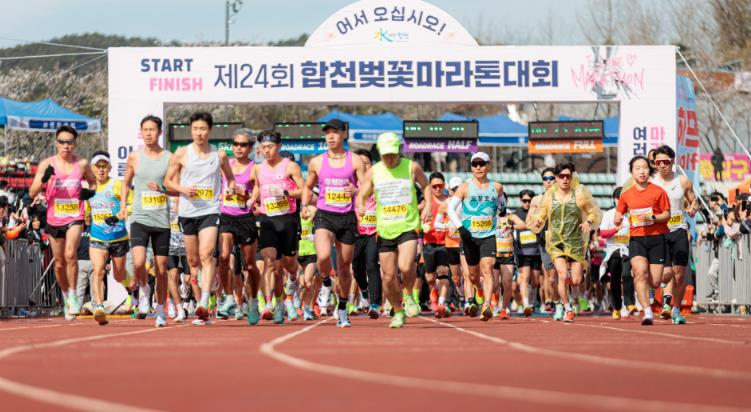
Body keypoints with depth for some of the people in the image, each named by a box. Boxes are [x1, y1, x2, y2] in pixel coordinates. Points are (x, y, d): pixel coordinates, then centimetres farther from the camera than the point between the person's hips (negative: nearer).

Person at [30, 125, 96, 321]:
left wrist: (90, 192, -3)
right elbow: (32, 193, -5)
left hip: (75, 218, -1)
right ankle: (66, 297, 31)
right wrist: (43, 179, -24)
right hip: (54, 219, 1)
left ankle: (73, 295, -11)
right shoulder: (47, 164, -2)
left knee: (70, 254, -23)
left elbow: (93, 183, 19)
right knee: (59, 263, 10)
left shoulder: (82, 164, 0)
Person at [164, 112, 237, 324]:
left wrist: (231, 188, -2)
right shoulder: (181, 154, 3)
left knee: (206, 255, -18)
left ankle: (203, 305, -25)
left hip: (210, 211, -2)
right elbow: (168, 181, 8)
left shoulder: (220, 155, 4)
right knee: (192, 260, 9)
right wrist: (183, 189, -10)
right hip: (187, 211, 2)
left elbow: (230, 177, 20)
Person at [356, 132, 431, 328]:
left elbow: (426, 185, 17)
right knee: (388, 277, 2)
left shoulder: (412, 167, 0)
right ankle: (398, 312, 25)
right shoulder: (373, 172, 3)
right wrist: (360, 206, -15)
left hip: (408, 227, -2)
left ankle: (409, 296, 5)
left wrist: (428, 205, 1)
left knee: (405, 266, -25)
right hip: (385, 230, 2)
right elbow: (361, 195, 8)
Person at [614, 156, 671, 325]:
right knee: (640, 272, -24)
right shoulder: (626, 195, 7)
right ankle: (647, 312, -24)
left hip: (657, 238, -1)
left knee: (655, 283, -2)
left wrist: (651, 218, -16)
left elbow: (667, 215, 1)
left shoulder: (658, 191, 0)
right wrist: (618, 220, -8)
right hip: (636, 239, 1)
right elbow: (618, 217, 15)